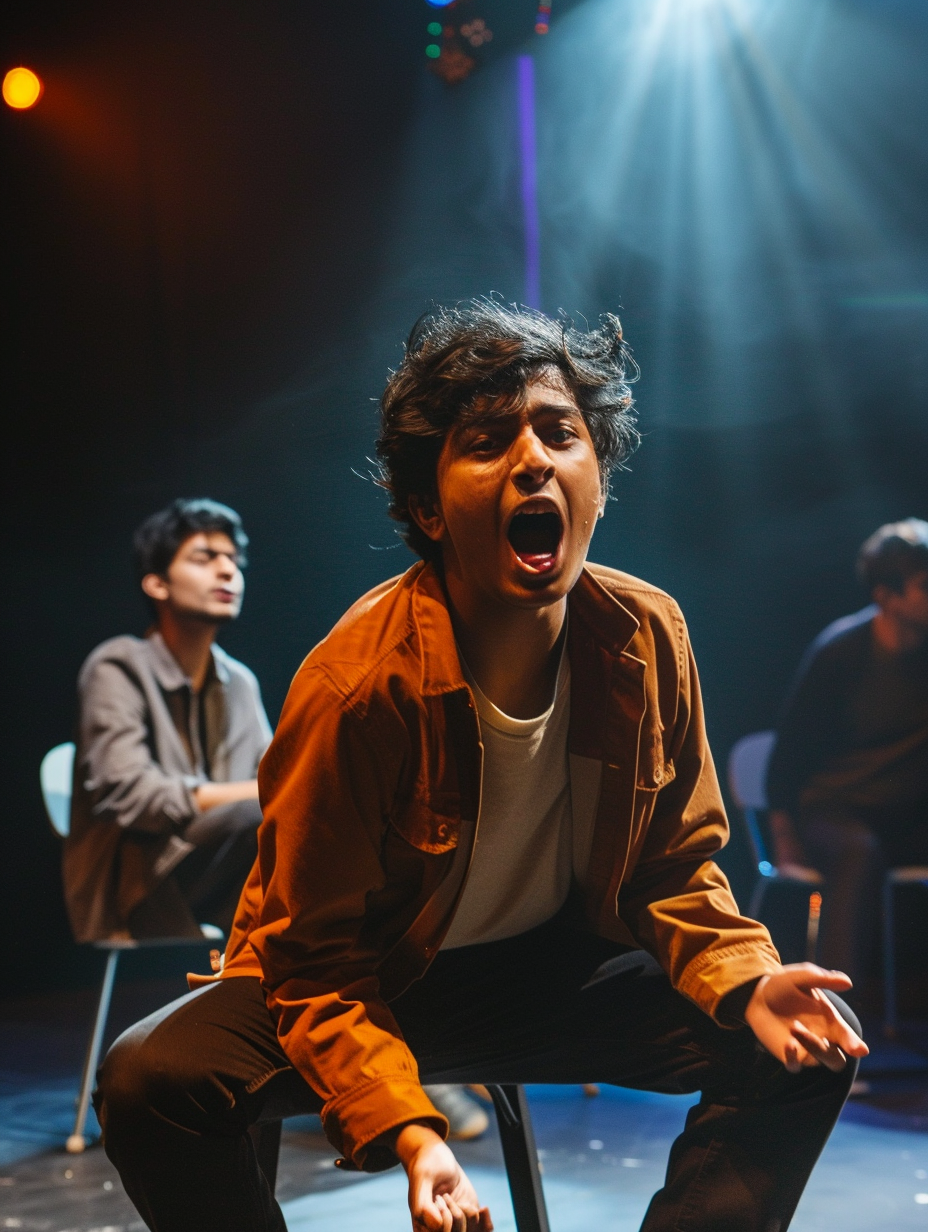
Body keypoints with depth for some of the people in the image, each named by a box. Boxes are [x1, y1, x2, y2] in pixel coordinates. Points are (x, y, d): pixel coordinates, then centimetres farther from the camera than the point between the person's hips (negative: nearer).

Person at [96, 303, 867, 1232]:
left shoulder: (647, 639, -11)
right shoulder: (356, 686, -25)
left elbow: (673, 868, 2)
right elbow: (313, 962, -20)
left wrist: (747, 984, -19)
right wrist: (404, 1131, -35)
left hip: (558, 973, 4)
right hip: (378, 987, -3)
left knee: (802, 1052, -14)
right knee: (150, 1079, -29)